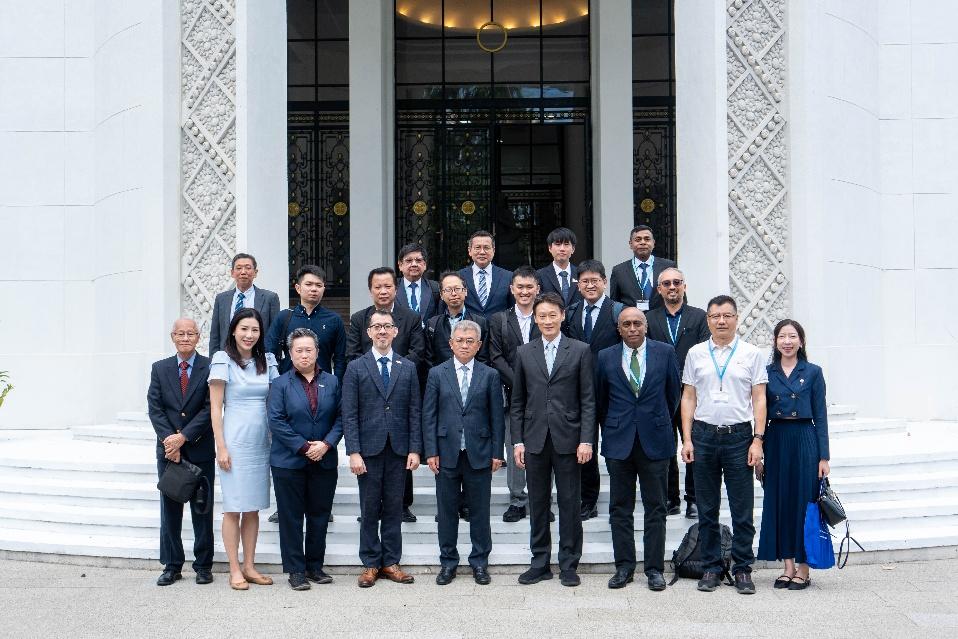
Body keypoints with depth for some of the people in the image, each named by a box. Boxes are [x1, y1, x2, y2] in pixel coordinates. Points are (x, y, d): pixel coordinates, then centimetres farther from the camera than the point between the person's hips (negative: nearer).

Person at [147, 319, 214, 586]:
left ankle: (203, 565, 14)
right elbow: (155, 408, 0)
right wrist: (169, 440, -12)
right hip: (168, 450, 3)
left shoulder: (210, 368, -2)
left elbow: (210, 408, -9)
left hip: (200, 450, -2)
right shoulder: (160, 369, 7)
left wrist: (183, 437, -15)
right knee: (169, 508, 7)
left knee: (202, 509, 4)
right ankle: (172, 566, 16)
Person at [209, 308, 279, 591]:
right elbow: (215, 408, -5)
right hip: (235, 442, -4)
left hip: (261, 442, 5)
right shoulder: (223, 360, -4)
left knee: (253, 507, 9)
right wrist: (221, 447, -10)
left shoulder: (267, 361, 8)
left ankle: (249, 566, 17)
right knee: (233, 508, 0)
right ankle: (235, 570, 7)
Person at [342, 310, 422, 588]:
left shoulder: (408, 367, 8)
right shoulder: (356, 368, 2)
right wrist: (353, 452, -10)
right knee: (370, 509, 4)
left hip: (398, 450, 2)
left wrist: (415, 449, -1)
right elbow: (349, 414, -2)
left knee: (394, 508, 7)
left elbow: (414, 411, 7)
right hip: (368, 449, -2)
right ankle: (370, 564, 14)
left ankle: (391, 562, 16)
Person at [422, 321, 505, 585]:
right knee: (447, 511, 8)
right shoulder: (437, 374, 4)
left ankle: (479, 561, 19)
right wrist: (431, 452, -4)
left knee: (480, 511, 7)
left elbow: (497, 416, 3)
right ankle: (448, 562, 20)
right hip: (447, 454, 0)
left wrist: (497, 452, -1)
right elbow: (429, 415, 2)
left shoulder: (490, 375, 4)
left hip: (479, 454, 0)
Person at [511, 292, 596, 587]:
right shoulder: (524, 353, 8)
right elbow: (518, 401, 9)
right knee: (538, 504, 9)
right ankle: (540, 563, 19)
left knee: (570, 504, 4)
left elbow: (588, 400, -1)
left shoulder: (580, 351, 2)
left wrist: (586, 440, -8)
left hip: (567, 438, -2)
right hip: (535, 439, 2)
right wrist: (517, 441, 2)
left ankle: (568, 565, 14)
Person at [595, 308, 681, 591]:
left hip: (655, 440, -1)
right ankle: (624, 566, 15)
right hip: (618, 442, 1)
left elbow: (674, 392, 11)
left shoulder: (665, 352, 1)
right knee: (620, 508, 6)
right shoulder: (605, 357, 3)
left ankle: (654, 568, 12)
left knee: (655, 508, 4)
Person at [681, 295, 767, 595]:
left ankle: (743, 570, 12)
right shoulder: (696, 354, 7)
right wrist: (687, 439, 1)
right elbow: (688, 397, 8)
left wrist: (758, 440, -6)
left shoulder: (751, 354, 3)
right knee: (707, 509, 8)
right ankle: (711, 567, 18)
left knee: (742, 509, 2)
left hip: (739, 435, -1)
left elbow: (759, 399, 2)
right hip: (704, 435, 2)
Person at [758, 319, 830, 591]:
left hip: (805, 441, -3)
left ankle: (803, 570, 10)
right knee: (779, 503, 5)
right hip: (776, 441, 3)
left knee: (804, 502, 1)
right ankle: (788, 567, 16)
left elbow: (820, 416, -1)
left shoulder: (813, 372, 1)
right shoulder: (767, 372, 7)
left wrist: (823, 457, -5)